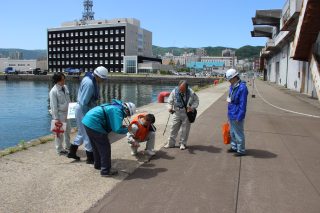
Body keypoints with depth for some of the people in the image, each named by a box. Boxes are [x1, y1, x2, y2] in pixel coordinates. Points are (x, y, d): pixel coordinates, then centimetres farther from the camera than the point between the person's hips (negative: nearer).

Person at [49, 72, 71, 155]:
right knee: (60, 132, 1)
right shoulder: (53, 91, -17)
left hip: (66, 112, 8)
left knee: (67, 130, 20)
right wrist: (56, 118, -18)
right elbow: (53, 106, -17)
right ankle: (59, 149, 16)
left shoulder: (65, 87, 4)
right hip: (59, 113, -8)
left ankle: (68, 145, 39)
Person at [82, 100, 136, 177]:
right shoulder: (118, 111, -16)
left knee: (96, 146, 25)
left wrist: (122, 127, 15)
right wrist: (126, 129, -3)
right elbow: (117, 129, -24)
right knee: (105, 148, 2)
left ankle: (98, 165, 43)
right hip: (94, 125, -10)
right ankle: (105, 170, 10)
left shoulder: (115, 106, 15)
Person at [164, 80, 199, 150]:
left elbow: (196, 101, -3)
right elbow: (170, 101, -3)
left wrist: (192, 107, -20)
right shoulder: (174, 91, -12)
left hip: (187, 114, -2)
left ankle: (183, 143, 22)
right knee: (174, 128, 6)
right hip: (177, 113, 2)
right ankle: (171, 143, 19)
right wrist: (170, 107, -22)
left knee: (185, 130, 6)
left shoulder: (191, 93, -16)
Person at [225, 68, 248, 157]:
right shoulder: (232, 86, 8)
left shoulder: (242, 87, -21)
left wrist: (239, 117, -21)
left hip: (237, 115, -9)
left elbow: (243, 104, -22)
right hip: (231, 115, 9)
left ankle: (241, 150, 17)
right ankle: (234, 147, 36)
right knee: (232, 132, 21)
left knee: (238, 133, 4)